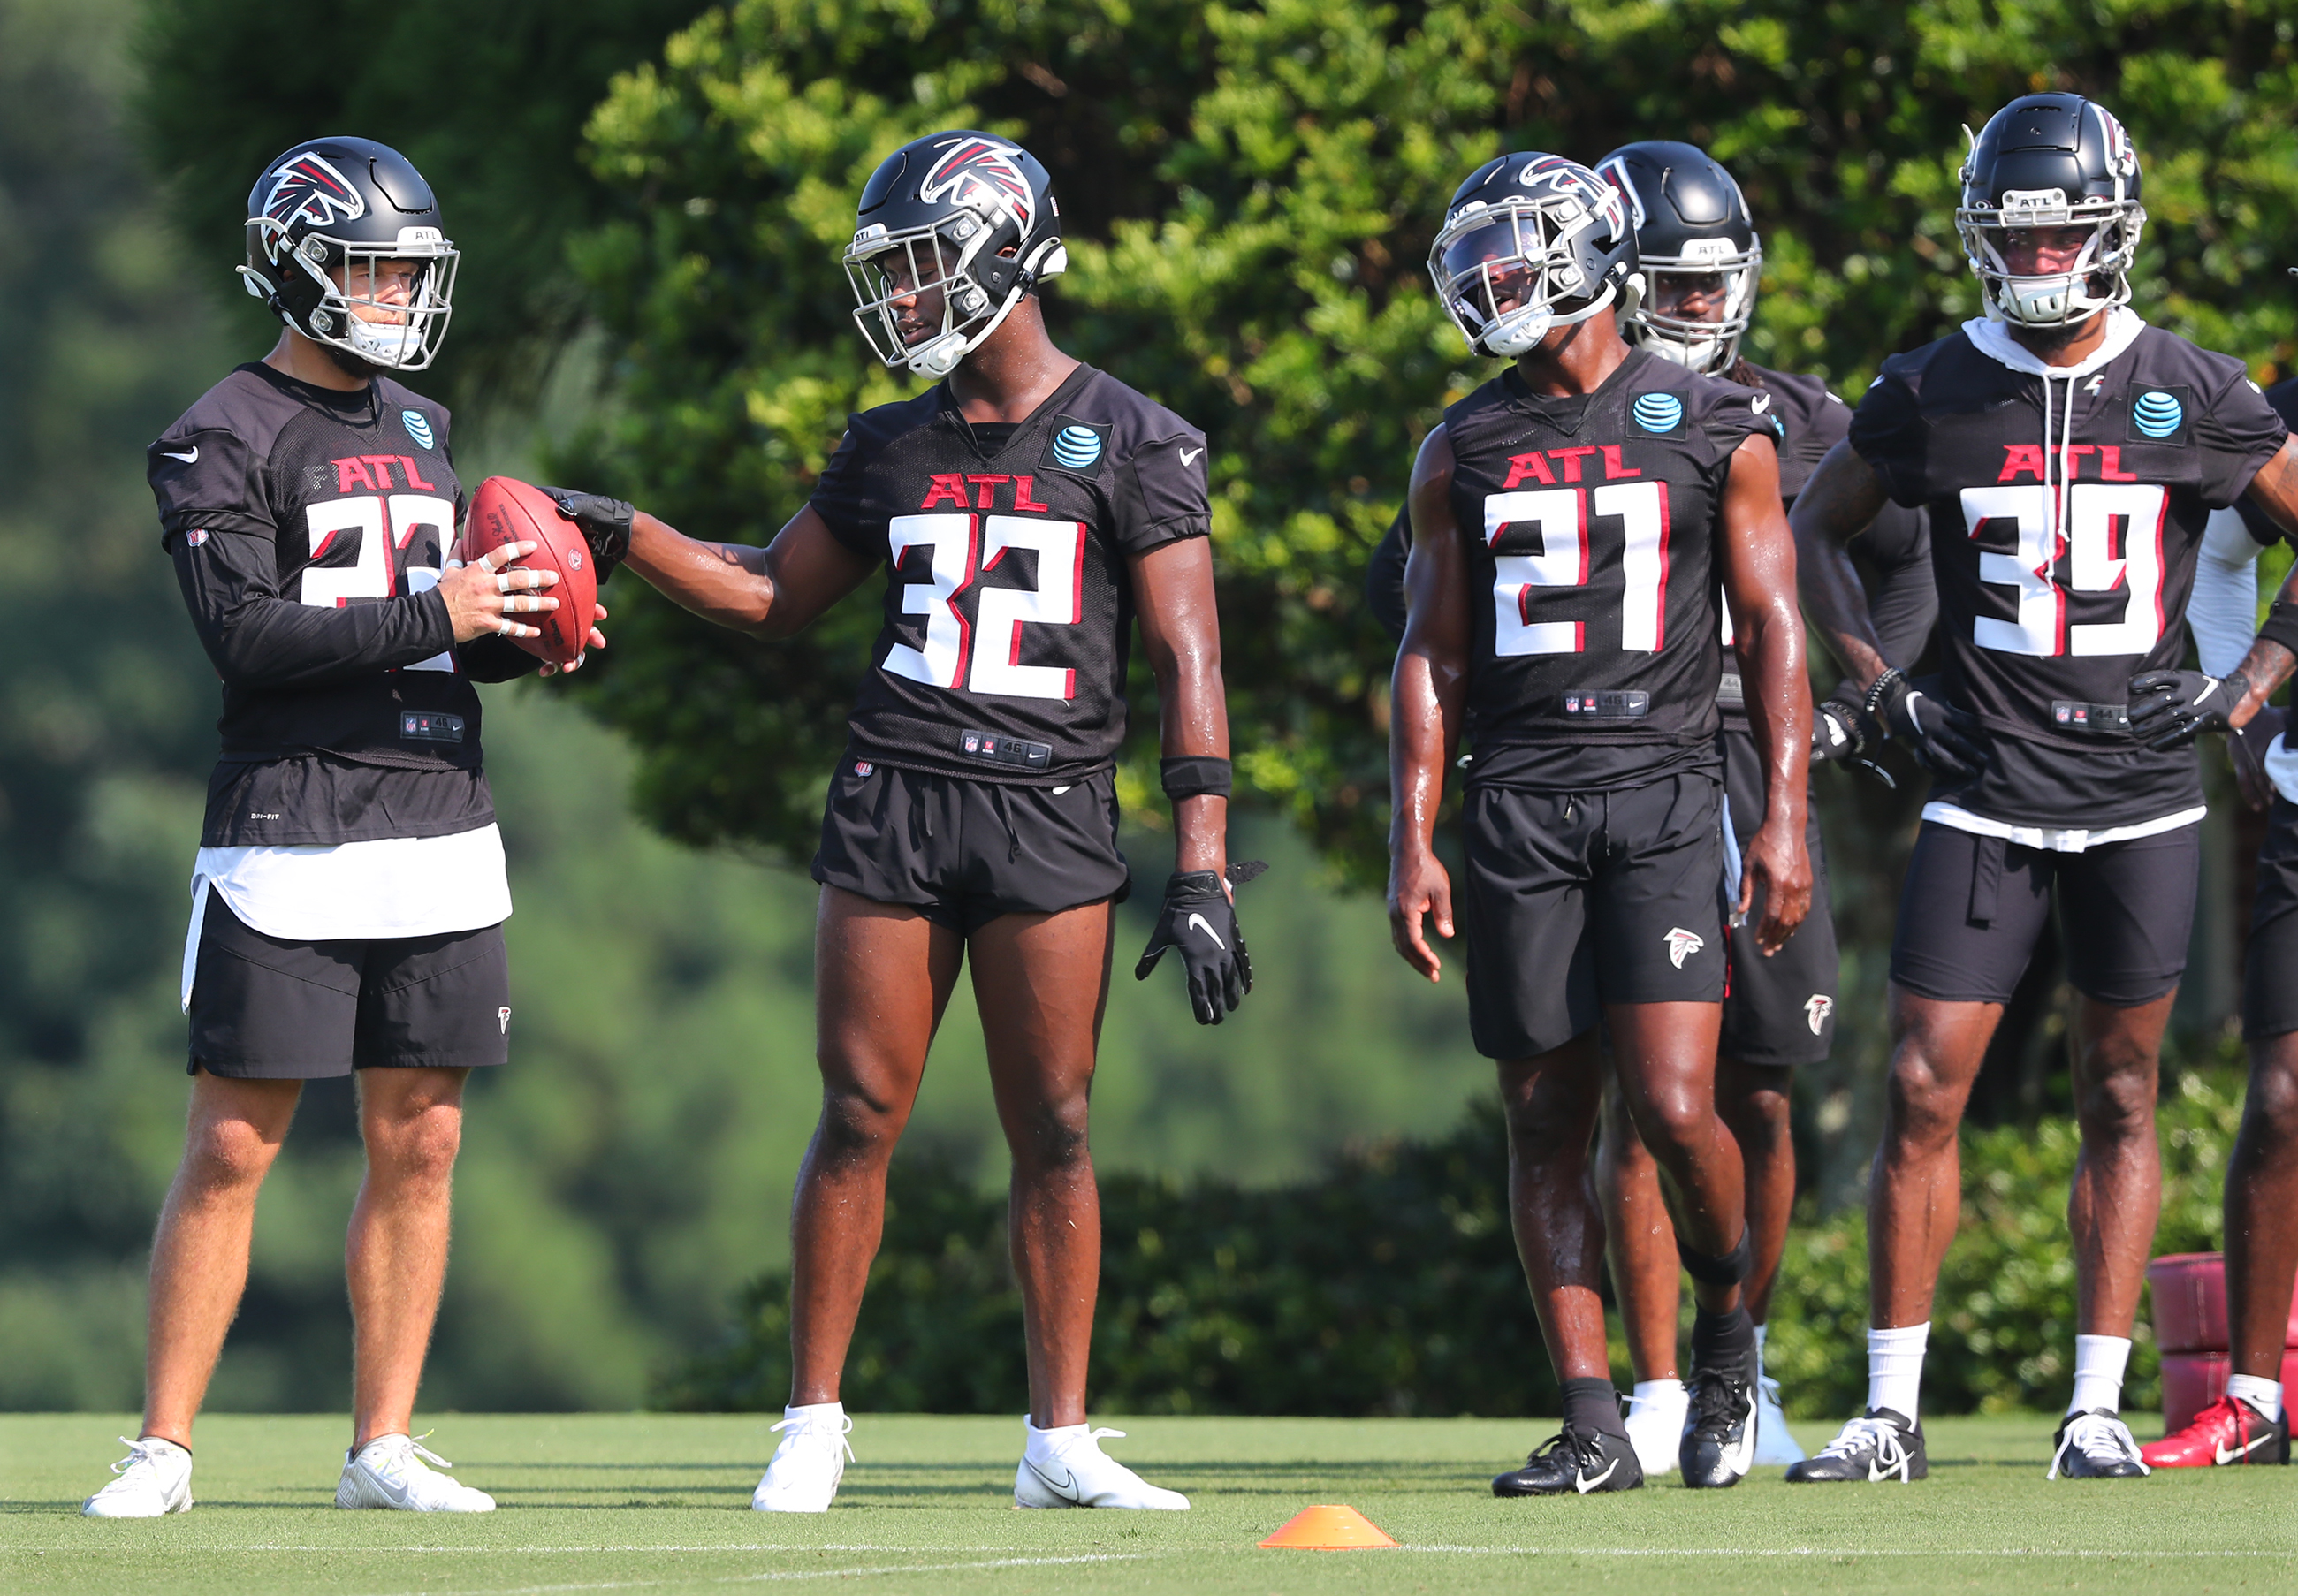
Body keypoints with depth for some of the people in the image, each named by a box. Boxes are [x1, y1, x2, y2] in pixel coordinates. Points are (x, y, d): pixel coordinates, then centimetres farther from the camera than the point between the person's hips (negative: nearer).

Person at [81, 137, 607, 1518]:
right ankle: (165, 1446, 1)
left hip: (441, 829, 6)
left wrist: (521, 637, 3)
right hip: (290, 831, -6)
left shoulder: (422, 429, 18)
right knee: (233, 1147, -5)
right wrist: (434, 616, -18)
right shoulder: (225, 440, -4)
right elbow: (248, 634, -16)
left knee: (419, 1145, 5)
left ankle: (385, 1445, 11)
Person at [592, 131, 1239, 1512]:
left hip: (1052, 813, -3)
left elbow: (1188, 664, -4)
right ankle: (814, 1425, 8)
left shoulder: (1130, 443, -1)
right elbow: (777, 596, 24)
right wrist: (620, 537, 12)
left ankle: (1061, 1439, 7)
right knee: (860, 1114, 1)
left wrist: (1203, 871, -9)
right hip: (893, 801, 3)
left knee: (1053, 1127, 0)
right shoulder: (894, 450, 12)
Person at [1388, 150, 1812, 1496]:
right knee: (1547, 1126, 1)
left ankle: (1729, 1332, 14)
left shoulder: (1714, 427, 3)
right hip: (1519, 806, 3)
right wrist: (1414, 845, 4)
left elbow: (1774, 629, 3)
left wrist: (1786, 818, -5)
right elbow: (1433, 660, 12)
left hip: (1661, 791, -3)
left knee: (1674, 1107, -14)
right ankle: (1595, 1426, 4)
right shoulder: (1466, 451, 11)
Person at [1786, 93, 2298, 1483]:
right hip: (1985, 794, 0)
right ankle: (1892, 1411, 0)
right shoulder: (1933, 393, 1)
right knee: (1924, 1091, -5)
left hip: (2142, 796, 0)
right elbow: (1815, 531, 15)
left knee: (2119, 1099, 5)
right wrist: (1880, 684, 4)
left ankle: (2099, 1405, 10)